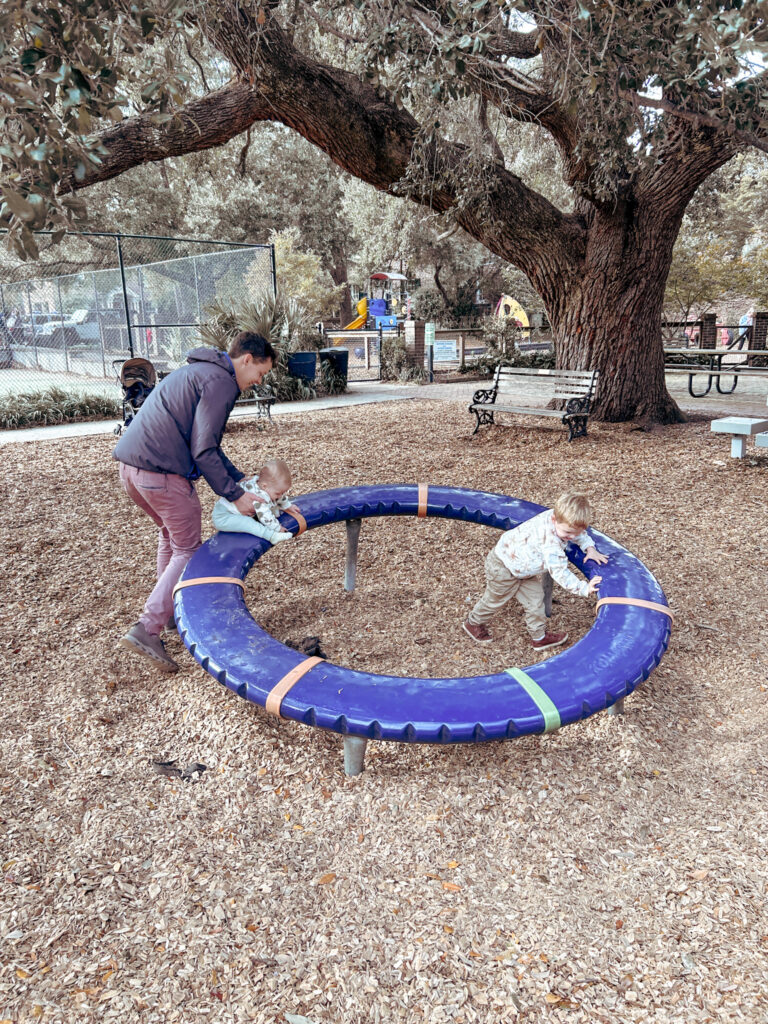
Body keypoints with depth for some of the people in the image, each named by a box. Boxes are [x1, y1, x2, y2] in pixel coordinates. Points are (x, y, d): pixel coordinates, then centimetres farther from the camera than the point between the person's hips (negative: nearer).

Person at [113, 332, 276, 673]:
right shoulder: (220, 383, -9)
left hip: (130, 465, 10)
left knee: (171, 536, 26)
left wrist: (240, 478, 24)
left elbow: (205, 442, 27)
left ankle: (170, 610, 37)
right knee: (188, 550, 2)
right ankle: (146, 629, -3)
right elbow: (203, 450, -16)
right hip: (161, 473, -10)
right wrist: (235, 496, -9)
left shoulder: (199, 371, 23)